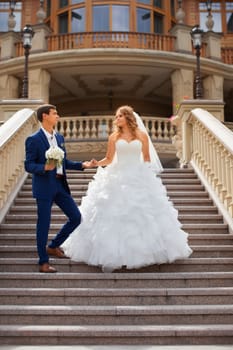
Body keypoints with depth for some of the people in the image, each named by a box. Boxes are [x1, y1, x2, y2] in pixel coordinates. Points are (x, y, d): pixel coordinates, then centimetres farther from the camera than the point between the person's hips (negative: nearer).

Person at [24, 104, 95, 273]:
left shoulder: (59, 137, 12)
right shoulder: (33, 140, -9)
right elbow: (28, 165, -11)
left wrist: (82, 165, 7)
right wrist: (45, 167, -28)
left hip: (60, 185, 7)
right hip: (44, 187, -7)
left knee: (76, 218, 9)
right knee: (43, 224, 1)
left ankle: (53, 246, 27)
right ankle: (43, 262, 16)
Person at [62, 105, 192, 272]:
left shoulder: (142, 135, 5)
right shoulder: (114, 137, 6)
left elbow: (147, 158, 9)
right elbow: (109, 159, 5)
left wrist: (148, 174, 1)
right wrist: (96, 163, -13)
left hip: (139, 179, 0)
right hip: (117, 179, 0)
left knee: (141, 216, 0)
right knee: (114, 216, -5)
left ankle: (141, 253, 12)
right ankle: (112, 256, -2)